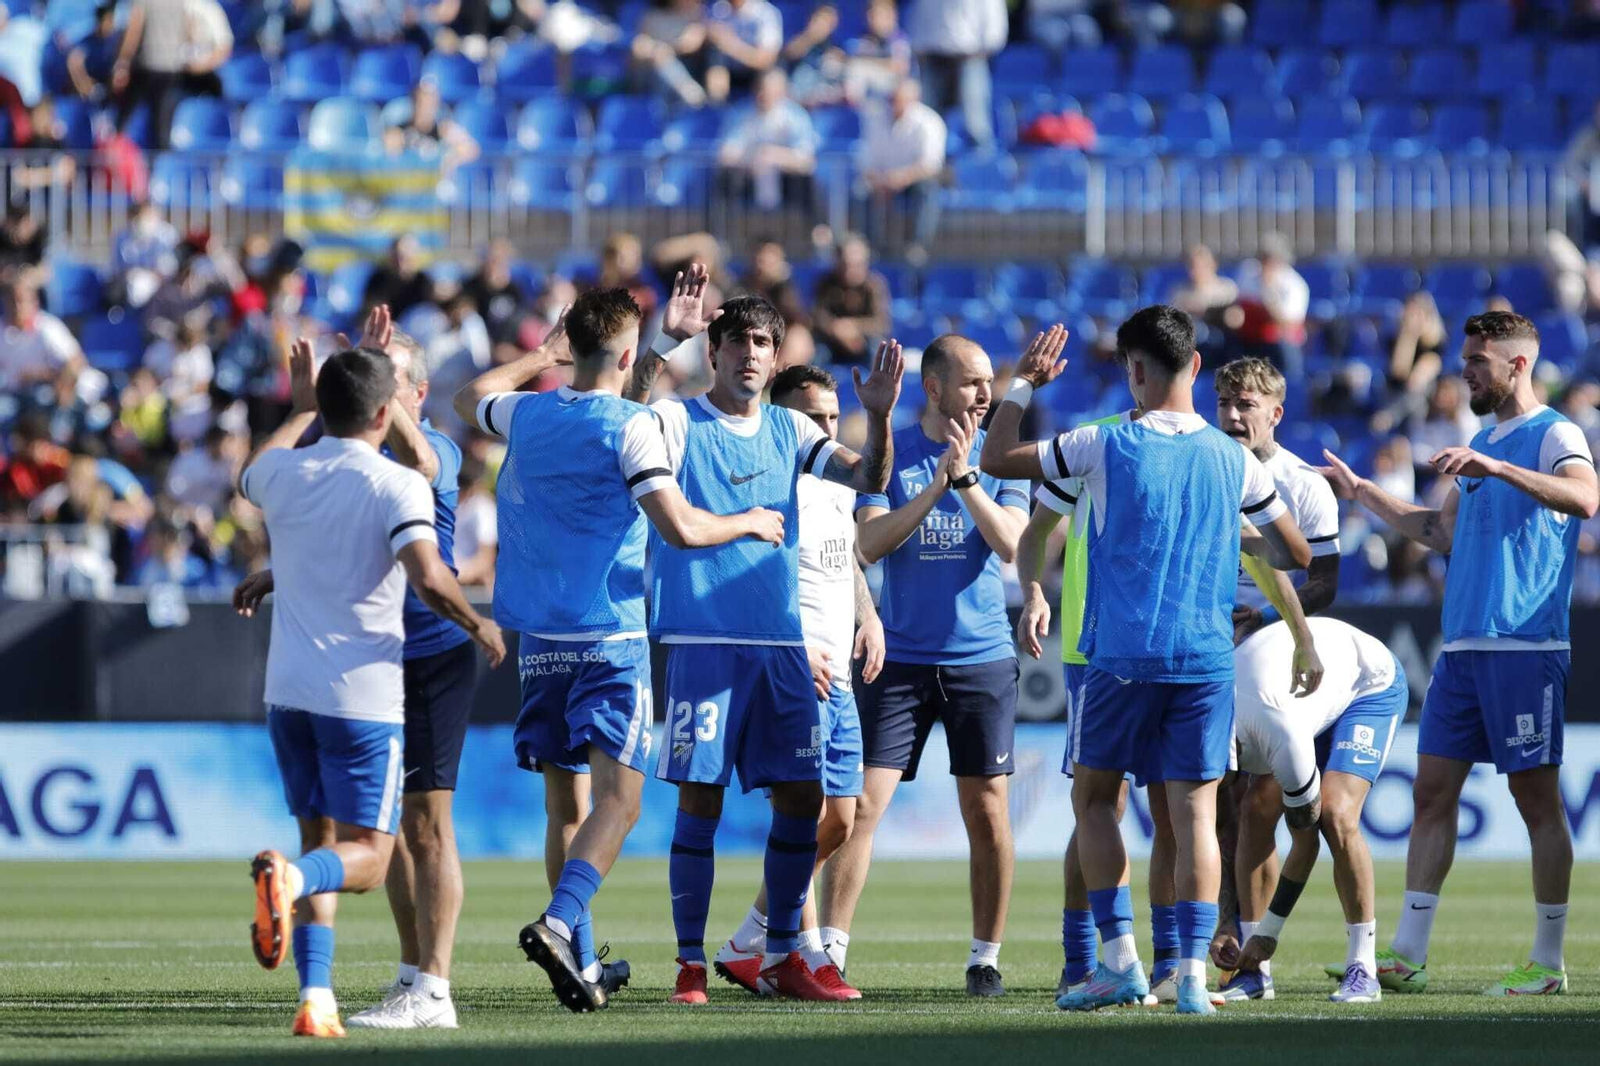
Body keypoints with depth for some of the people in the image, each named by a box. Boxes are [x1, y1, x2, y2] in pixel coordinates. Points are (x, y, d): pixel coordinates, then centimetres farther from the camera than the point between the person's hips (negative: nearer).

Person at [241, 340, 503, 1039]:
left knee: (321, 841, 14)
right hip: (363, 693, -5)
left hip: (289, 688, 5)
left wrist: (301, 409, 41)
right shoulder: (398, 485, -10)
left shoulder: (284, 472, 5)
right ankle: (290, 877, -34)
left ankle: (316, 997, 0)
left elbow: (249, 475, 31)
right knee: (366, 857, 0)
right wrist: (479, 626, -5)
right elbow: (428, 577, -23)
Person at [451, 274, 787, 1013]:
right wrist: (747, 523, 0)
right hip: (610, 639, -6)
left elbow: (470, 398, 32)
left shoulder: (527, 415, 8)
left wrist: (540, 355, 41)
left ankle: (584, 967, 12)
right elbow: (679, 527, -17)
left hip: (540, 640, 6)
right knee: (618, 798, -9)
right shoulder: (629, 426, -9)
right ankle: (559, 923, -30)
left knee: (566, 804, 10)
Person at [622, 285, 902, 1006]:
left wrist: (879, 417, -11)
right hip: (703, 641, -5)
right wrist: (667, 341, -28)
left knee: (801, 796, 3)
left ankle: (782, 957, 14)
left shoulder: (789, 431, 14)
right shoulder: (679, 423, 0)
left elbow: (869, 479, 8)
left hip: (781, 642, 5)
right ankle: (690, 963, 1)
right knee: (700, 799, -5)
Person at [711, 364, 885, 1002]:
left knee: (838, 824, 10)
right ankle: (810, 960, -4)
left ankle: (745, 948, 20)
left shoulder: (837, 487, 16)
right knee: (805, 818, -10)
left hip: (838, 678, 9)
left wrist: (868, 617, 14)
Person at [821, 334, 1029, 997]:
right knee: (863, 805, -6)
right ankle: (829, 950, -2)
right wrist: (937, 482, -19)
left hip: (982, 659, 1)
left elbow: (1009, 544, -9)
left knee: (987, 812, 1)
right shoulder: (890, 455, 2)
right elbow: (869, 544, -10)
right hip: (901, 659, -1)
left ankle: (985, 958, 9)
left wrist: (966, 477, -22)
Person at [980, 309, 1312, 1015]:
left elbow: (995, 459, 6)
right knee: (1195, 810, 2)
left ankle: (1121, 960, 6)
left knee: (1093, 796, 14)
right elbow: (1297, 555, 14)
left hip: (1122, 658, -2)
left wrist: (1023, 385, 16)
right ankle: (1192, 975, -7)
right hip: (1206, 659, 2)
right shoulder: (1234, 460, 4)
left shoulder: (1106, 446, -5)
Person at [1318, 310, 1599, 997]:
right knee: (1432, 791, 4)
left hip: (1526, 648, -8)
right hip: (1462, 648, 8)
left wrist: (1496, 468, -35)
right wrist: (1360, 493, 24)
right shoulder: (1482, 443, 19)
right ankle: (1406, 957, 4)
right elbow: (1441, 531, 27)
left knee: (1537, 798, -3)